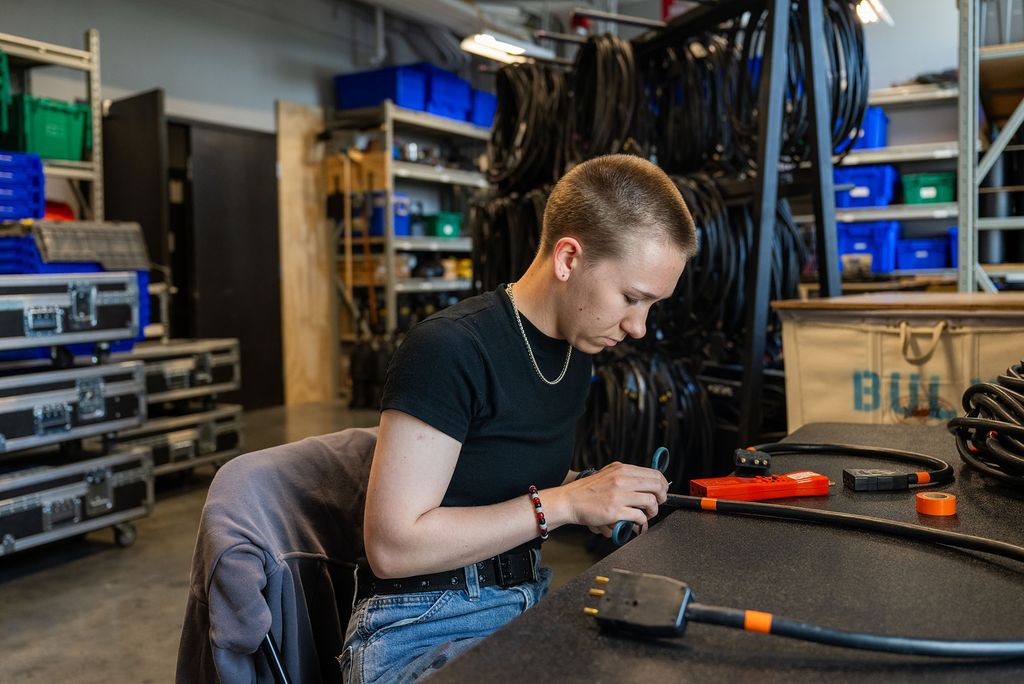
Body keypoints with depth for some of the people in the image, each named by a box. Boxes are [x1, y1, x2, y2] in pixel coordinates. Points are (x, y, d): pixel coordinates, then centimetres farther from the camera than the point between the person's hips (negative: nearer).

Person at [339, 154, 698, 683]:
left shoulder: (575, 352, 8)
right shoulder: (448, 350, -19)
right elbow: (392, 546, -20)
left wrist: (599, 497, 0)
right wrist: (564, 503, -21)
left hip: (530, 599, 8)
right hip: (423, 625, -8)